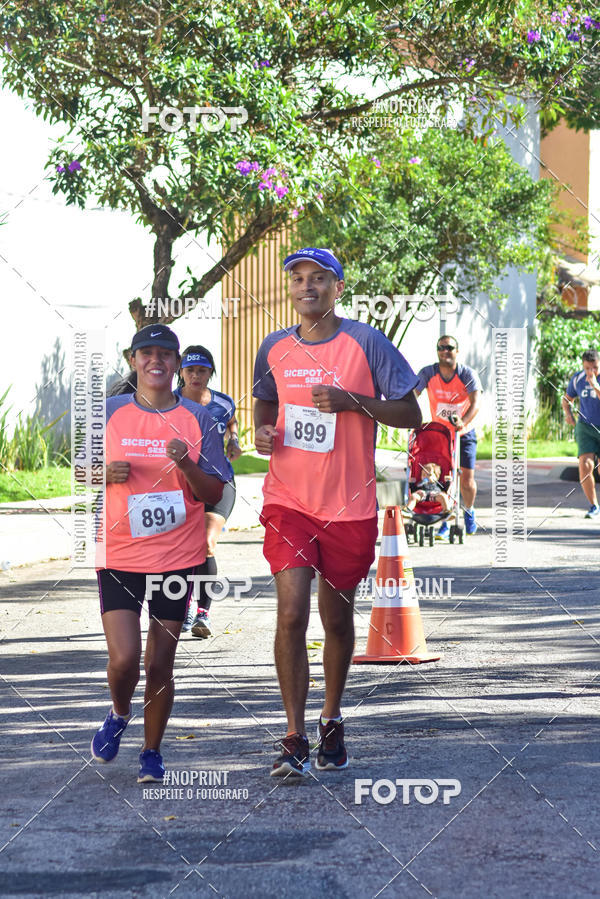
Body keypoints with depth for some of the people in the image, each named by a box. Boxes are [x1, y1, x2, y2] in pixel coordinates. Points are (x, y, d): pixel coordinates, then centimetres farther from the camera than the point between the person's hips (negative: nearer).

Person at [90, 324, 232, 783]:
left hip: (177, 558, 0)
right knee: (124, 658, -12)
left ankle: (152, 752, 21)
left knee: (160, 663, 3)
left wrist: (186, 464, -17)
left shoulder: (197, 420, 2)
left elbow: (215, 495, 2)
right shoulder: (111, 413, 3)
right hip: (119, 556, 0)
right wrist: (106, 474, -10)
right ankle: (120, 714, 20)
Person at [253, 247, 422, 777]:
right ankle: (295, 741, -7)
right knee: (291, 614, -12)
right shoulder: (274, 349, 5)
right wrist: (262, 432, 0)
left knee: (338, 619, 11)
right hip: (288, 500, 1)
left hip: (350, 505, -1)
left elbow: (411, 414, -4)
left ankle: (332, 721, 33)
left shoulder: (365, 343, -6)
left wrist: (353, 401, -19)